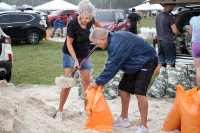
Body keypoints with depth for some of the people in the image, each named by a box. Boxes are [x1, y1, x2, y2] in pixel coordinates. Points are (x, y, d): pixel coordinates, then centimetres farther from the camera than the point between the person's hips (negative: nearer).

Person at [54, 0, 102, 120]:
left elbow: (95, 22, 18)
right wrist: (75, 60, -23)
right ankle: (60, 111, -3)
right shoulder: (73, 24, -25)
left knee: (86, 82, 3)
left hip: (84, 54, 5)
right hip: (70, 54, -5)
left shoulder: (90, 20, -9)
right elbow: (69, 44, -18)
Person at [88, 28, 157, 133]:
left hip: (147, 62, -10)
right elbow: (111, 64, 10)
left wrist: (98, 82, -19)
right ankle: (124, 119, 24)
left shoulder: (117, 43, -31)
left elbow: (112, 67, -29)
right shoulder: (112, 40, 2)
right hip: (135, 64, 10)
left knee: (139, 92, -19)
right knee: (124, 88, 11)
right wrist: (103, 80, 2)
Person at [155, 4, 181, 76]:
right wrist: (180, 33, 2)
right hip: (168, 43, -7)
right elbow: (175, 31, -17)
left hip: (160, 42, 7)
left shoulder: (158, 16, 11)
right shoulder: (169, 17, -15)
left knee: (160, 64, 11)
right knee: (169, 64, -1)